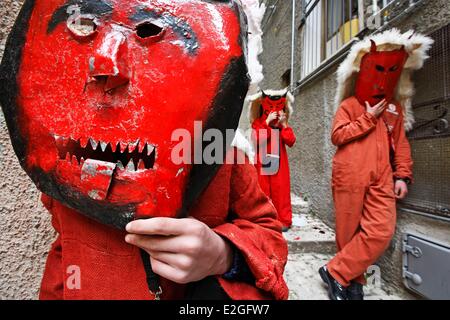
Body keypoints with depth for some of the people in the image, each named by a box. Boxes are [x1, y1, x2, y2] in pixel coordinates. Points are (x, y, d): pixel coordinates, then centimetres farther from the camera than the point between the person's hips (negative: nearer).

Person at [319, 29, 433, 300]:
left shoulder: (396, 108, 20)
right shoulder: (349, 104, 7)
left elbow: (401, 144, 17)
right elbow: (337, 135, -6)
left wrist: (403, 176, 7)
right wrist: (368, 118, -4)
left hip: (382, 179, 4)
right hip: (350, 176, -4)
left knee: (381, 232, -8)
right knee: (349, 231, 2)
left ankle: (337, 272, 6)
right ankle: (353, 281, 22)